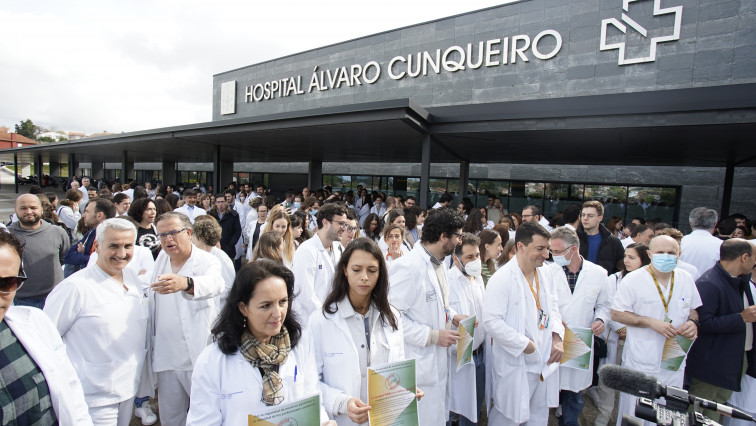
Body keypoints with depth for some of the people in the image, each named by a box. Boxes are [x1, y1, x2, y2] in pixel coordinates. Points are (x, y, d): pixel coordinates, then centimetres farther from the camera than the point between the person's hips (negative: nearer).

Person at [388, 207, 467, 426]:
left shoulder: (437, 264, 8)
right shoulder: (408, 266, -22)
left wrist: (453, 316, 3)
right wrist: (432, 336, -21)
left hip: (438, 362, 9)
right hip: (418, 368, -9)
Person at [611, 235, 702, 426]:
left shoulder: (686, 279, 3)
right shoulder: (633, 280, -13)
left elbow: (693, 309, 16)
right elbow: (616, 313, -11)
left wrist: (693, 322, -6)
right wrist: (651, 322, -21)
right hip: (641, 363, -4)